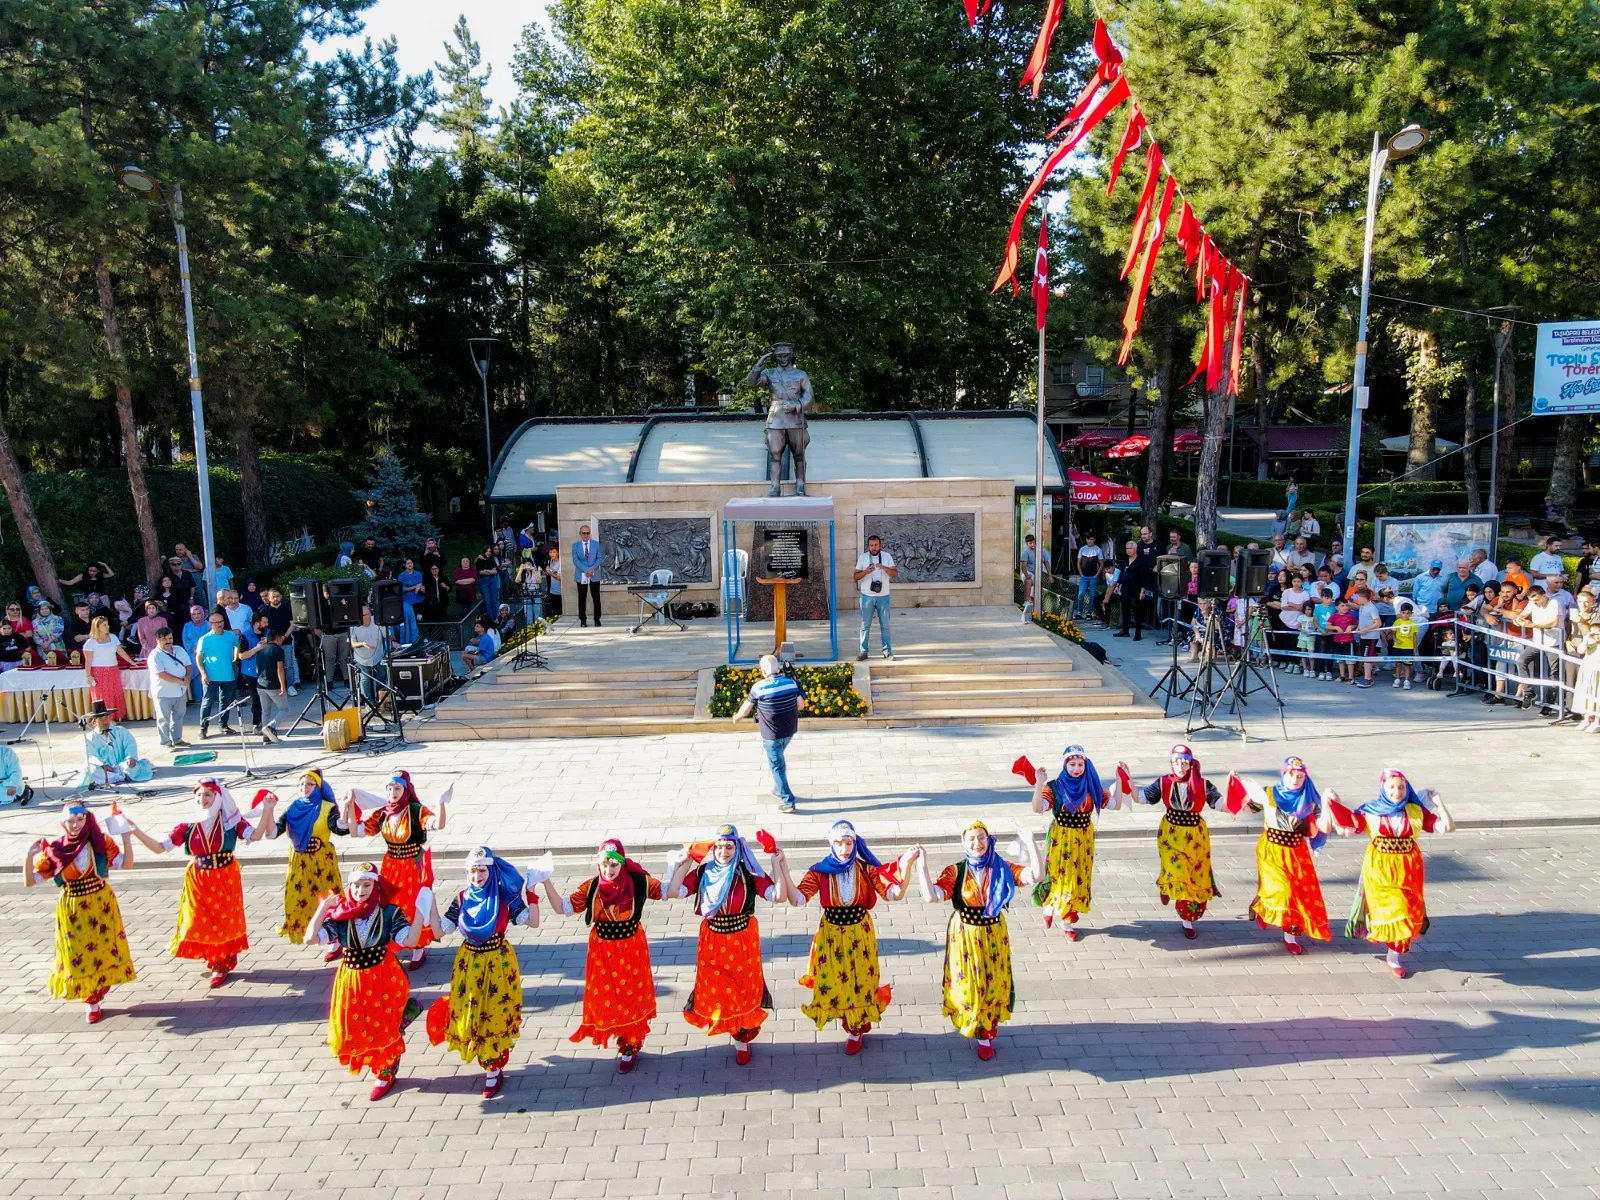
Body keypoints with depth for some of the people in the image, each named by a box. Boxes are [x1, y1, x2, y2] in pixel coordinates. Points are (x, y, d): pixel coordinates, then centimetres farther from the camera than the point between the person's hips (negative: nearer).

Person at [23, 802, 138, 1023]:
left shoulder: (101, 842, -6)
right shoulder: (54, 850, -5)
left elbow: (126, 864, -11)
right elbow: (29, 881, -2)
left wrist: (126, 838, -21)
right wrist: (29, 857, -16)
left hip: (102, 906, 0)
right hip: (72, 911, 0)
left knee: (104, 952, 6)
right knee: (78, 956, 6)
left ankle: (95, 994, 29)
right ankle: (90, 1001, 24)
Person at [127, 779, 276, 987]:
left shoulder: (231, 822, -10)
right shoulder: (187, 828, -4)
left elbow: (256, 835, -23)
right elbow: (159, 848, -5)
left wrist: (267, 810, -34)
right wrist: (135, 831, -15)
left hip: (226, 881, -2)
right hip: (199, 882, 2)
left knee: (224, 922, 9)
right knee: (202, 923, 10)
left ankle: (223, 964, 29)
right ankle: (218, 963, 32)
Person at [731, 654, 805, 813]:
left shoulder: (759, 687, -18)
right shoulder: (791, 682, -8)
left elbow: (745, 709, -5)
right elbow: (801, 705, 3)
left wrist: (737, 717, 17)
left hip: (772, 734, -5)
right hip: (790, 730, 5)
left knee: (777, 766, 8)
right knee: (779, 759, 29)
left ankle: (788, 801, 11)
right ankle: (779, 789, 42)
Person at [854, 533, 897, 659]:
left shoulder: (887, 556, 0)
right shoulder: (862, 557, 1)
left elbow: (895, 574, -9)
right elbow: (855, 576, -3)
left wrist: (885, 568, -28)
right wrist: (866, 571, -22)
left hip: (883, 596, 0)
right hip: (867, 596, 0)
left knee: (885, 625, 6)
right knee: (865, 625, 4)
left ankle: (887, 650, 13)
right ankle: (863, 651, 9)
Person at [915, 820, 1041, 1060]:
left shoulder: (1002, 869, -7)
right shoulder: (954, 871, -12)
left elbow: (1036, 875, -18)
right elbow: (931, 896, -25)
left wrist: (1030, 845, -27)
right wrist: (922, 865, -31)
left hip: (994, 934, 1)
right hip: (965, 935, -1)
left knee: (992, 985, 12)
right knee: (967, 986, 11)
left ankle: (986, 1036, 32)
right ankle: (976, 1030, 38)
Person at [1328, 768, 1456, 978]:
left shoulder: (1416, 811, 0)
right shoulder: (1370, 810, -4)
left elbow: (1448, 827, -2)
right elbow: (1346, 827, -6)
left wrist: (1439, 803, -8)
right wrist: (1334, 804, -12)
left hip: (1407, 869, 2)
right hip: (1379, 868, -2)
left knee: (1405, 912, 5)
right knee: (1385, 910, 3)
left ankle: (1395, 955, 20)